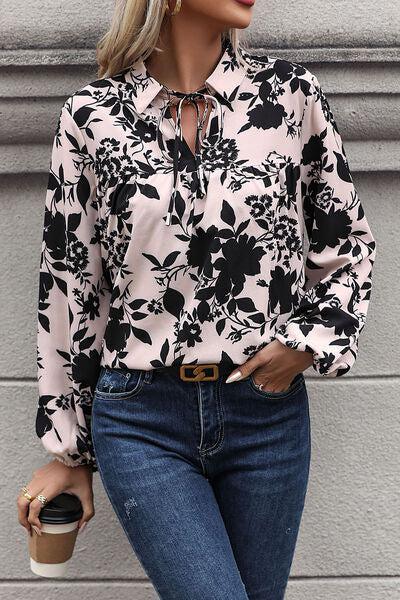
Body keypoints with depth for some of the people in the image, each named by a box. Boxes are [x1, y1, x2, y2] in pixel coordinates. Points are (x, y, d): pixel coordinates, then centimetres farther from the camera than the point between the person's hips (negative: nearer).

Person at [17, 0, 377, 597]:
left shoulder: (290, 91, 0)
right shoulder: (93, 114, -3)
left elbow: (350, 244, 11)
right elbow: (67, 284, 3)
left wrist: (310, 340, -5)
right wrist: (68, 450, 6)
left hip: (269, 411, 2)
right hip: (142, 420, -2)